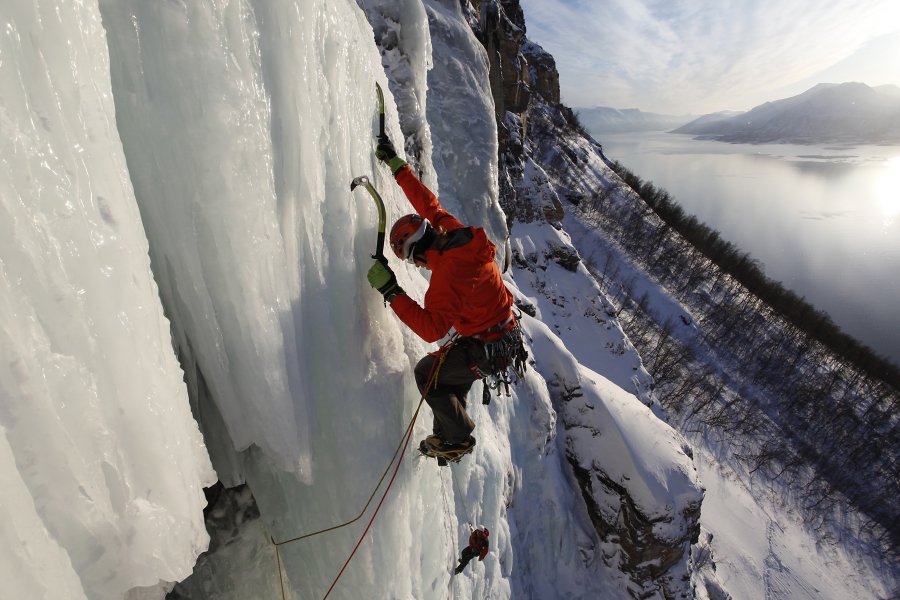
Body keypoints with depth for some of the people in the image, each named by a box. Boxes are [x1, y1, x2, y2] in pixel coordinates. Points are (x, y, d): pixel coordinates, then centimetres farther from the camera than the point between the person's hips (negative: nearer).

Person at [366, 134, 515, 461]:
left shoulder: (448, 274, -31)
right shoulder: (458, 233, -5)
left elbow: (432, 329, -36)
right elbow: (429, 204, 9)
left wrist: (391, 292, -36)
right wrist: (397, 166, 12)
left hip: (487, 349, -9)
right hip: (505, 333, 9)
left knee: (427, 373, 2)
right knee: (448, 371, 23)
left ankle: (459, 438, 17)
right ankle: (450, 434, 35)